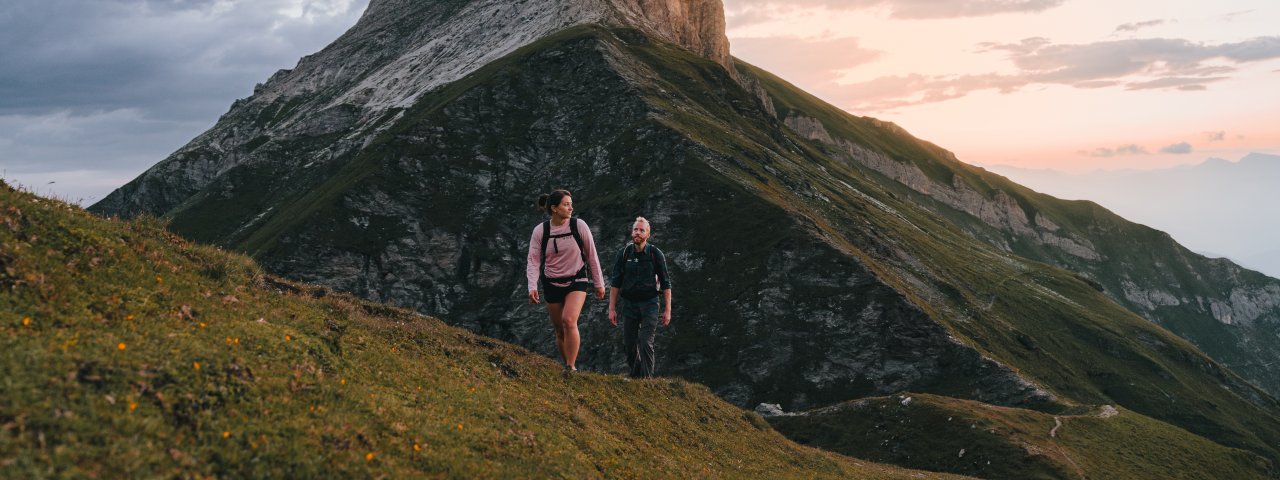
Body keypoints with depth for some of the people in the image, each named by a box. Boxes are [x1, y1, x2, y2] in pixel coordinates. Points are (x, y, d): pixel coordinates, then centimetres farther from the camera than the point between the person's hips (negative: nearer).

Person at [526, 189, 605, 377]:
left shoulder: (579, 225, -10)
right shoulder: (540, 231, -8)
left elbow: (592, 256, 0)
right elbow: (533, 262, -7)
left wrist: (599, 284, 4)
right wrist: (532, 287, -22)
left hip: (576, 281, -2)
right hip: (552, 284, 2)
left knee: (569, 321, -24)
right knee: (560, 331, 8)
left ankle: (571, 366, -14)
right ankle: (568, 366, 27)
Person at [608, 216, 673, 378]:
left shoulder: (656, 254, -4)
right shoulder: (624, 254, 1)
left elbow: (666, 284, 0)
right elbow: (615, 283, 5)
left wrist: (667, 310, -4)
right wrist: (612, 309, 0)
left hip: (649, 304, -3)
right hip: (629, 304, 3)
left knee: (645, 343, -14)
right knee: (629, 345, 7)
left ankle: (646, 379, -8)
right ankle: (635, 375, 27)